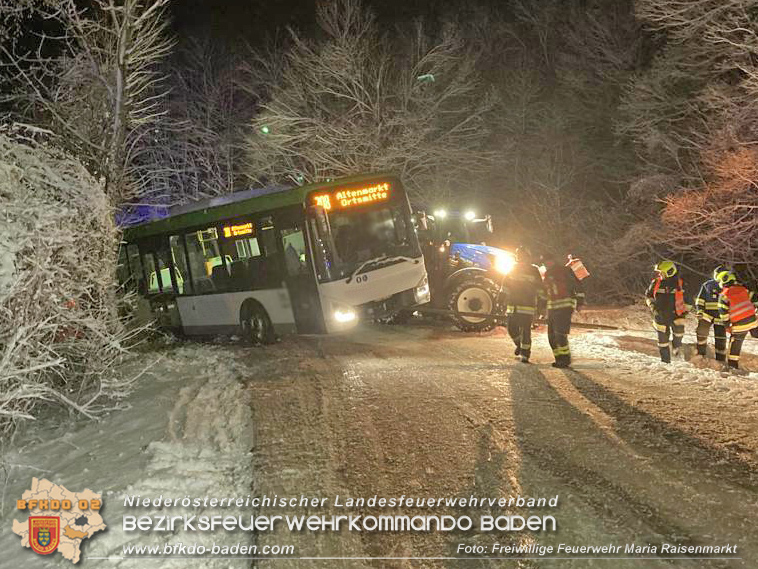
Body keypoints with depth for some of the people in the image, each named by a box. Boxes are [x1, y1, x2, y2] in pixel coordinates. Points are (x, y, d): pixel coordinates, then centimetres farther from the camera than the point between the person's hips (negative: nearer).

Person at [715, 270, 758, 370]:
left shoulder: (724, 295, -6)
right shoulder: (743, 289, 6)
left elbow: (723, 312, -9)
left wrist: (727, 325, 1)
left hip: (740, 324, -3)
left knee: (735, 343, 11)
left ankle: (733, 363, 16)